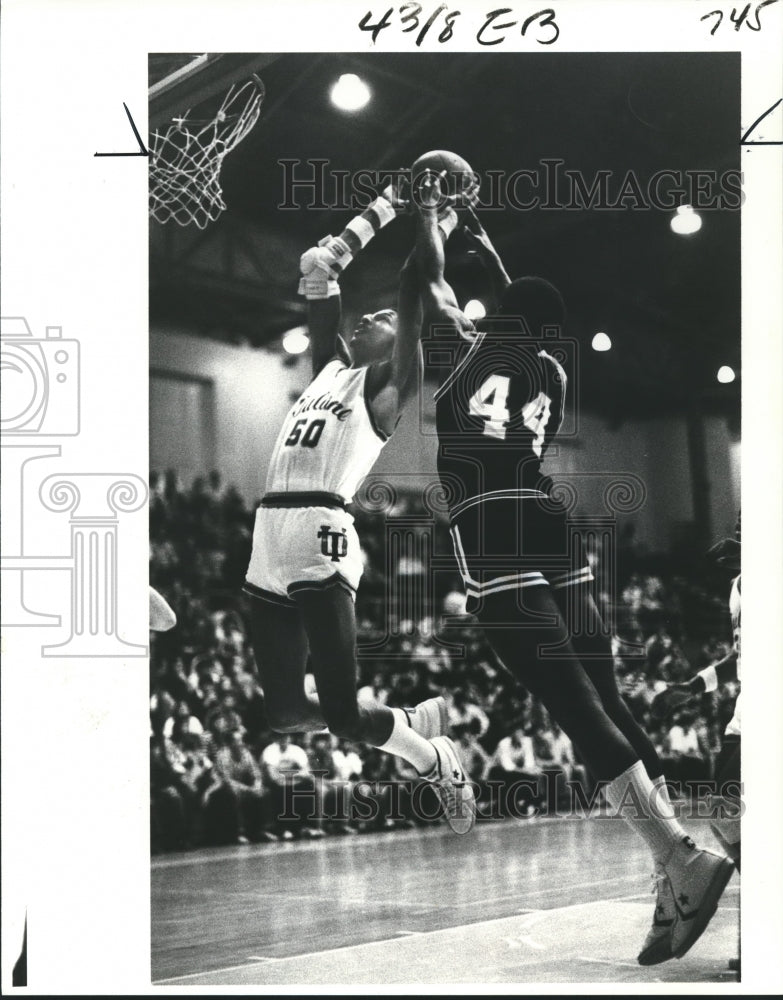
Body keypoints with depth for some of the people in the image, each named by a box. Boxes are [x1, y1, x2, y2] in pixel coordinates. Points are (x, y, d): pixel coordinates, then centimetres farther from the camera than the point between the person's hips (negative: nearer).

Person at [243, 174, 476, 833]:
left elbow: (412, 305, -6)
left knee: (343, 715, -8)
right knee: (287, 713, 8)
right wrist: (384, 209, 29)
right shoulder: (330, 368, 23)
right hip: (269, 543, 7)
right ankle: (422, 720, 28)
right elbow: (320, 268, 27)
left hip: (322, 542, -7)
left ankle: (441, 764, 19)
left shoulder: (386, 385, 5)